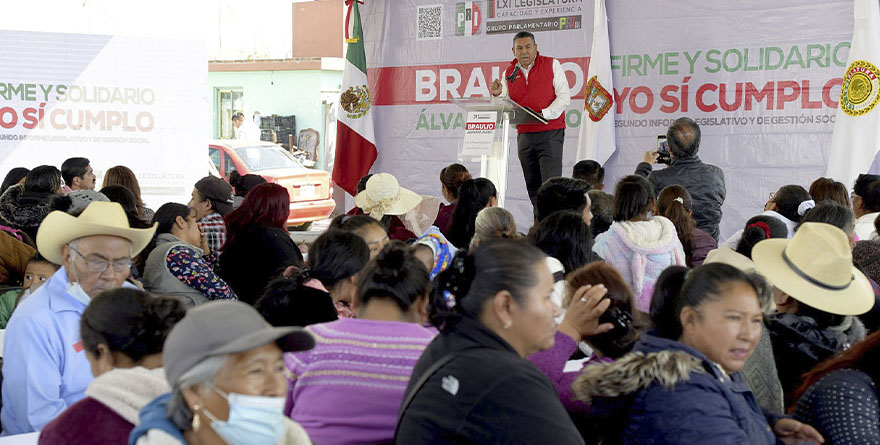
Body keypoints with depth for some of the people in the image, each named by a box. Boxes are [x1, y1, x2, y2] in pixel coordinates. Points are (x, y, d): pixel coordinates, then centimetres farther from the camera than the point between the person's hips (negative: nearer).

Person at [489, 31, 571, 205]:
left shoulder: (552, 65, 2)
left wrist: (544, 114, -17)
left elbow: (564, 97, -4)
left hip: (550, 134, -4)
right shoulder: (509, 73, 12)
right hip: (524, 136, 4)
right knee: (533, 187, 7)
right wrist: (497, 94, -9)